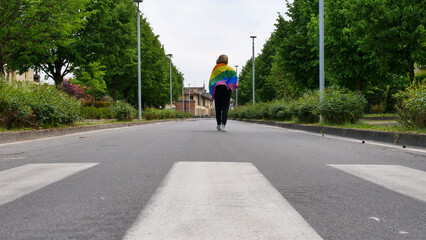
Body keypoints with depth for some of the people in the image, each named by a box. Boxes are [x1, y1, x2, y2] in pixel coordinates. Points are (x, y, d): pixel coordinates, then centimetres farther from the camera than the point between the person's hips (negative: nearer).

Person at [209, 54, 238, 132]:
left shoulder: (215, 69, 15)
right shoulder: (229, 68, 9)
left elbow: (211, 81, 8)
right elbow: (233, 72, -13)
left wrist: (212, 93, 8)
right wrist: (233, 86, -9)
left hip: (217, 89, 2)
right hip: (227, 89, -2)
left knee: (218, 108, 10)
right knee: (225, 108, -5)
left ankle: (219, 125, 17)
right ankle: (223, 125, -19)